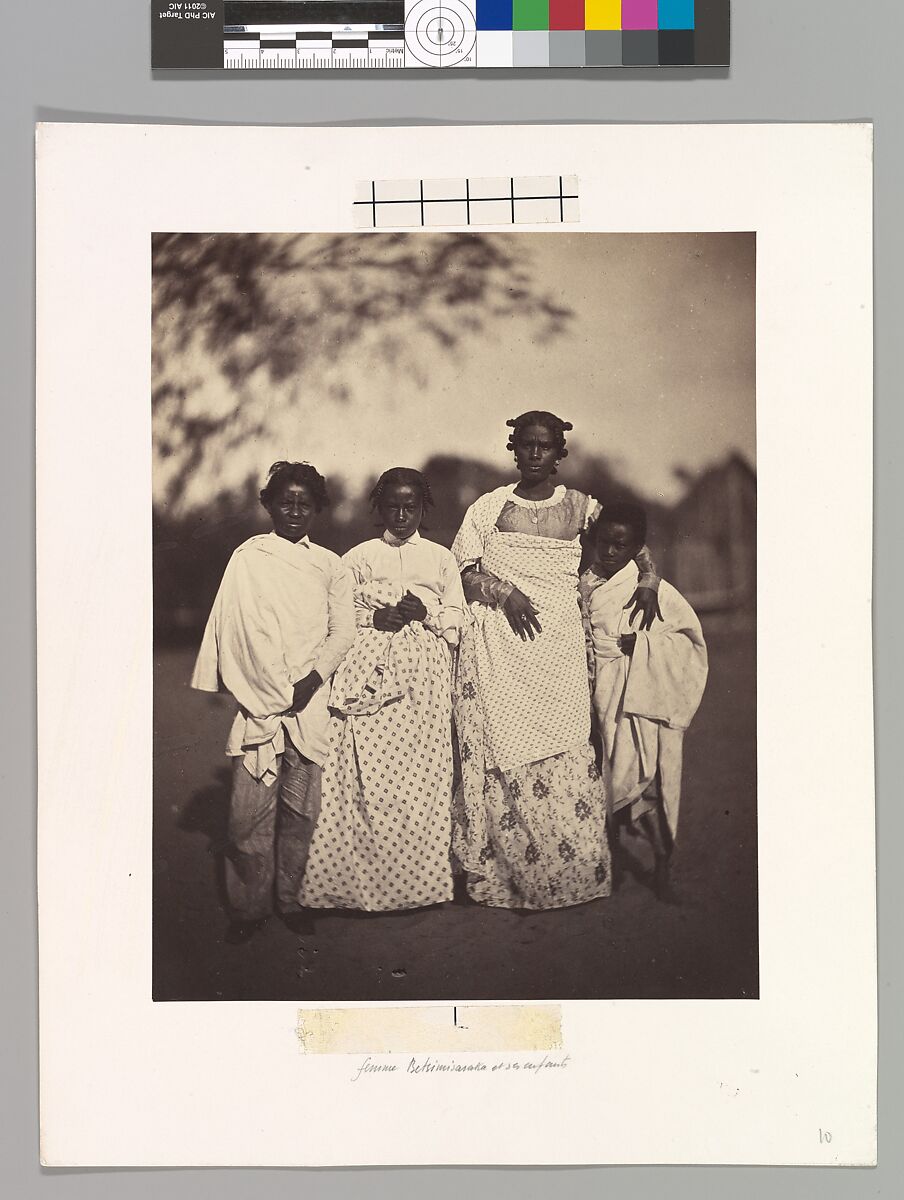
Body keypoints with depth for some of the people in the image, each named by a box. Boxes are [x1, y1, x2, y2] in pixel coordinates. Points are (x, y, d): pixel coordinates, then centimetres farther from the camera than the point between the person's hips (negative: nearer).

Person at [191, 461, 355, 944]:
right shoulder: (248, 557, 5)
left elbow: (343, 631, 6)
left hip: (311, 700, 2)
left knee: (301, 808, 2)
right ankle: (249, 907, 5)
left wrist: (311, 680, -8)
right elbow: (242, 631, 0)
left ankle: (291, 899, 14)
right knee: (250, 809, -5)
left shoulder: (329, 566, 12)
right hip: (258, 700, -2)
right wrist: (275, 691, -7)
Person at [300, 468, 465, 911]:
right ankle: (363, 873, -3)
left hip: (423, 678, 0)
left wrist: (426, 614, -9)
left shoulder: (440, 558, 14)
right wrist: (375, 617, -9)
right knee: (367, 772, -8)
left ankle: (418, 876, 1)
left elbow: (456, 617, 10)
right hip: (368, 673, 0)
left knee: (420, 771, -5)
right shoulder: (358, 558, 12)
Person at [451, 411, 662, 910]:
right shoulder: (489, 506, 7)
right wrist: (504, 592, -9)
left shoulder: (582, 508, 10)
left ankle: (570, 871, 5)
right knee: (502, 751, -3)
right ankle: (502, 874, 4)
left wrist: (648, 579, 2)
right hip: (498, 645, -1)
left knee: (564, 755, -4)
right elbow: (460, 567, 5)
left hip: (559, 644, 1)